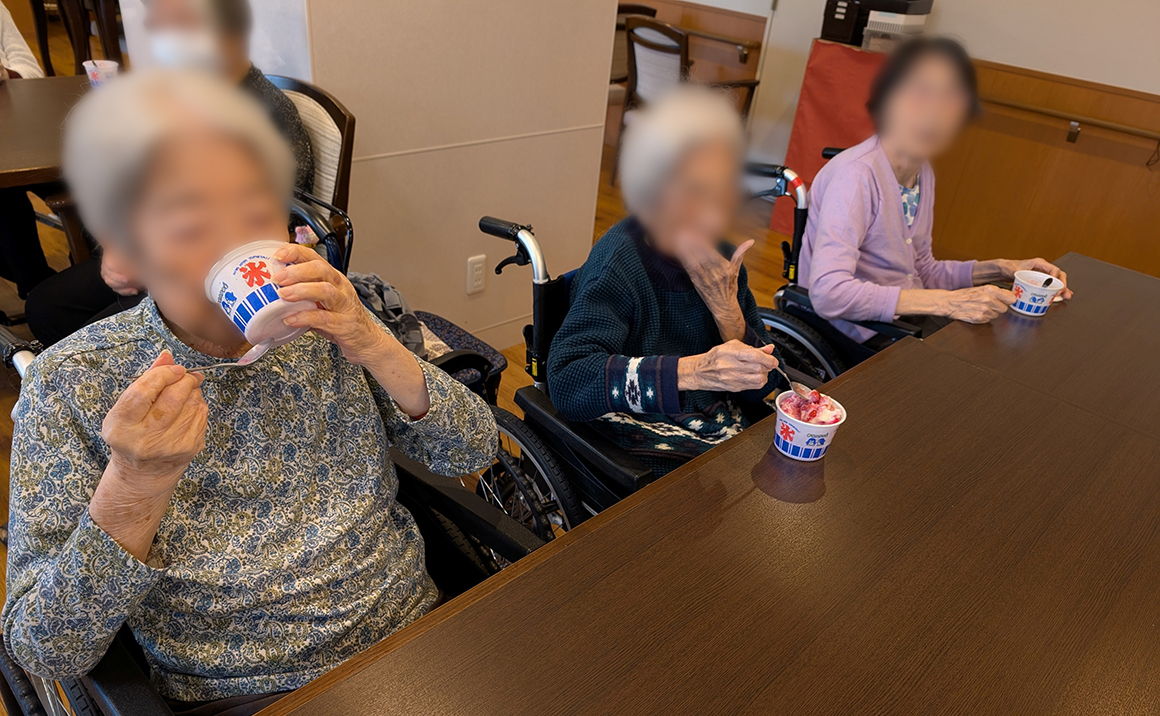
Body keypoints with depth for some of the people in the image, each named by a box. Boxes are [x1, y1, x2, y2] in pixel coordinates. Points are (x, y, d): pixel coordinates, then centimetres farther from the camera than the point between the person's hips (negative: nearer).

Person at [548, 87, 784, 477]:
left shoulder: (722, 258, 1)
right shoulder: (620, 261, -17)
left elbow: (760, 384, 2)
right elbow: (566, 379, -29)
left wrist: (726, 309, -16)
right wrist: (693, 371, -38)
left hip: (731, 433, 7)